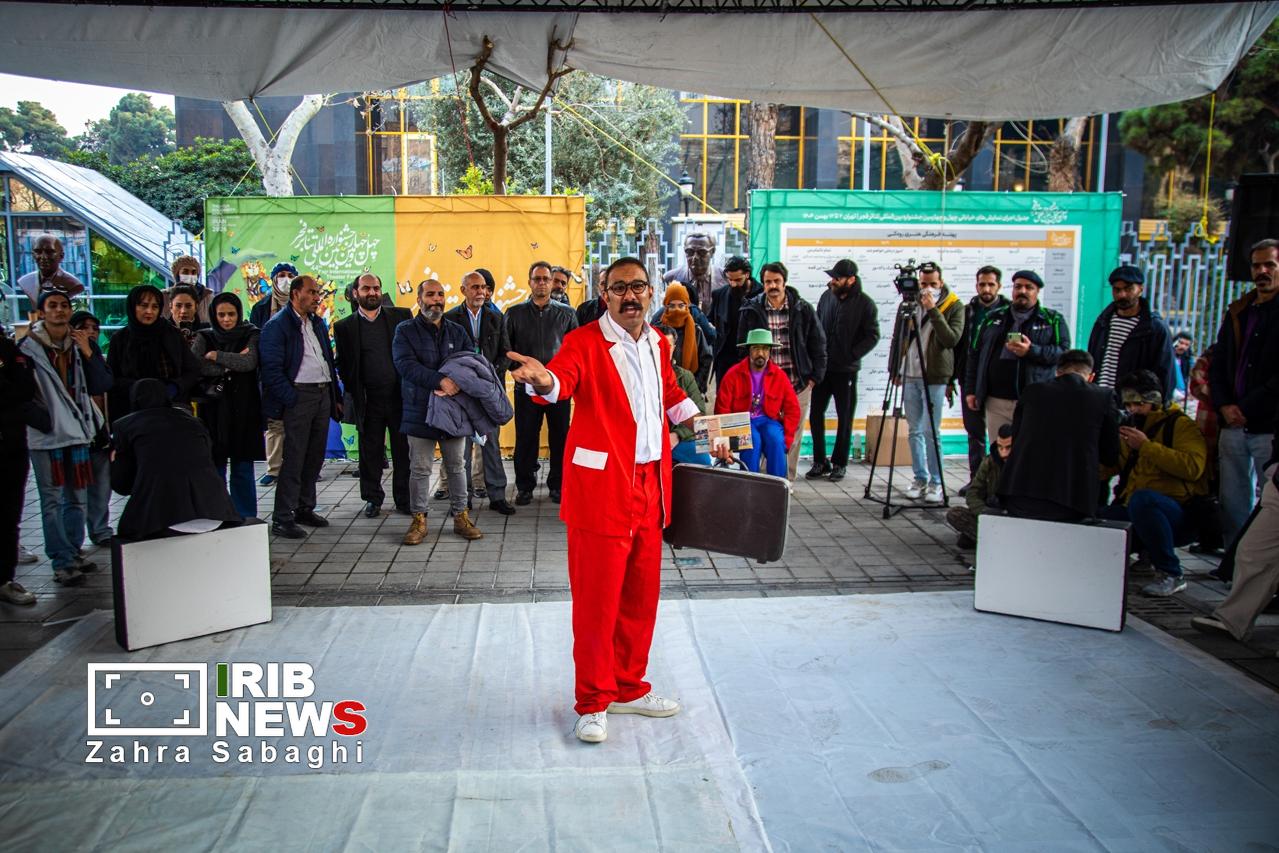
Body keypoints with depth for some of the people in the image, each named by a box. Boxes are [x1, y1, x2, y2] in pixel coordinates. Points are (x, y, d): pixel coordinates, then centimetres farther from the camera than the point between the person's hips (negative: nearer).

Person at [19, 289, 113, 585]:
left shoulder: (83, 344, 6)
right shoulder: (29, 347, -5)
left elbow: (102, 386, 1)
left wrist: (88, 353, -9)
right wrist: (40, 419, -11)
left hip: (78, 432, 4)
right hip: (45, 435, -4)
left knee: (77, 498, 11)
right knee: (52, 500, -2)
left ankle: (74, 554, 22)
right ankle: (62, 562, 3)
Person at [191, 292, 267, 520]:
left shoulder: (251, 336, 6)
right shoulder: (205, 337, 8)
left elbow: (249, 362, -13)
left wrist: (216, 356, -6)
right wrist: (231, 363, -11)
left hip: (243, 409, -1)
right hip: (213, 409, 1)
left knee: (243, 467, 2)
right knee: (215, 467, 1)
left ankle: (246, 519, 10)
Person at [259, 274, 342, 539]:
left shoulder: (318, 324, 18)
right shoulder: (277, 325, -7)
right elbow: (271, 368, -13)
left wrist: (335, 397, 15)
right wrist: (291, 399, -17)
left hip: (323, 394, 8)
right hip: (299, 395, -7)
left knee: (315, 457, 12)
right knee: (294, 458, -6)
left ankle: (305, 509, 23)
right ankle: (282, 518, 0)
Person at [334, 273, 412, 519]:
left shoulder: (401, 316, 4)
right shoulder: (344, 327, 5)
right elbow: (341, 363, 8)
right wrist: (353, 392, 1)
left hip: (400, 396, 0)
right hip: (368, 401, 0)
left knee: (403, 451, 5)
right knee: (370, 453, 8)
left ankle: (404, 499, 17)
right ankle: (373, 499, 22)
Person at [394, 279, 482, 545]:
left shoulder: (457, 332, 12)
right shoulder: (406, 331, 1)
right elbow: (406, 365, -15)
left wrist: (456, 384, -20)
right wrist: (441, 381, -25)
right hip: (420, 411, -3)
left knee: (456, 466, 10)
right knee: (420, 469, 4)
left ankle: (461, 516, 19)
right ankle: (419, 519, 15)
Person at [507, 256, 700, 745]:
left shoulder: (657, 343, 11)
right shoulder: (585, 342, -10)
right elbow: (563, 376, -30)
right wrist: (543, 380, -52)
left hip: (650, 486, 7)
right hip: (602, 488, -6)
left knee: (641, 595, 16)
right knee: (597, 599, 1)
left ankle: (629, 688, 33)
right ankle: (593, 703, 18)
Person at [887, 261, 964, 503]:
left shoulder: (954, 306, -1)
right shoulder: (909, 304, 8)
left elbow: (952, 339, -14)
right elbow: (897, 339, 15)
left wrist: (933, 310, -19)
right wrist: (895, 370, 11)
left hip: (934, 378, -4)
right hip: (910, 376, 4)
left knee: (931, 431, -5)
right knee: (914, 431, 8)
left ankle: (936, 483, 5)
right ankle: (920, 479, 18)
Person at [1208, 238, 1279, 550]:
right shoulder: (1237, 312, 17)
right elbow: (1217, 366, 15)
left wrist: (1248, 408, -13)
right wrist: (1225, 406, 0)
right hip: (1233, 426, 5)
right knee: (1233, 501, 8)